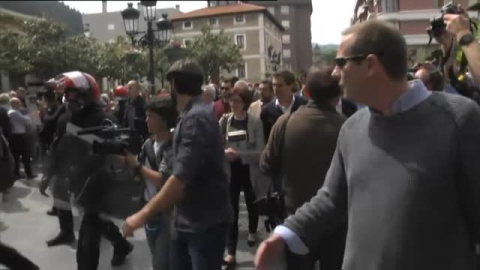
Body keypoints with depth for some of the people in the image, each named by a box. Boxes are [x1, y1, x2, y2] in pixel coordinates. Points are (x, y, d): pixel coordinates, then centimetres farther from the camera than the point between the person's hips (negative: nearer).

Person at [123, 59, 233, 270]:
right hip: (186, 221, 9)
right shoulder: (189, 117, 11)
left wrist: (143, 215, -23)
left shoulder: (197, 119, -20)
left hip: (206, 222, -9)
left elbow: (181, 177, -27)